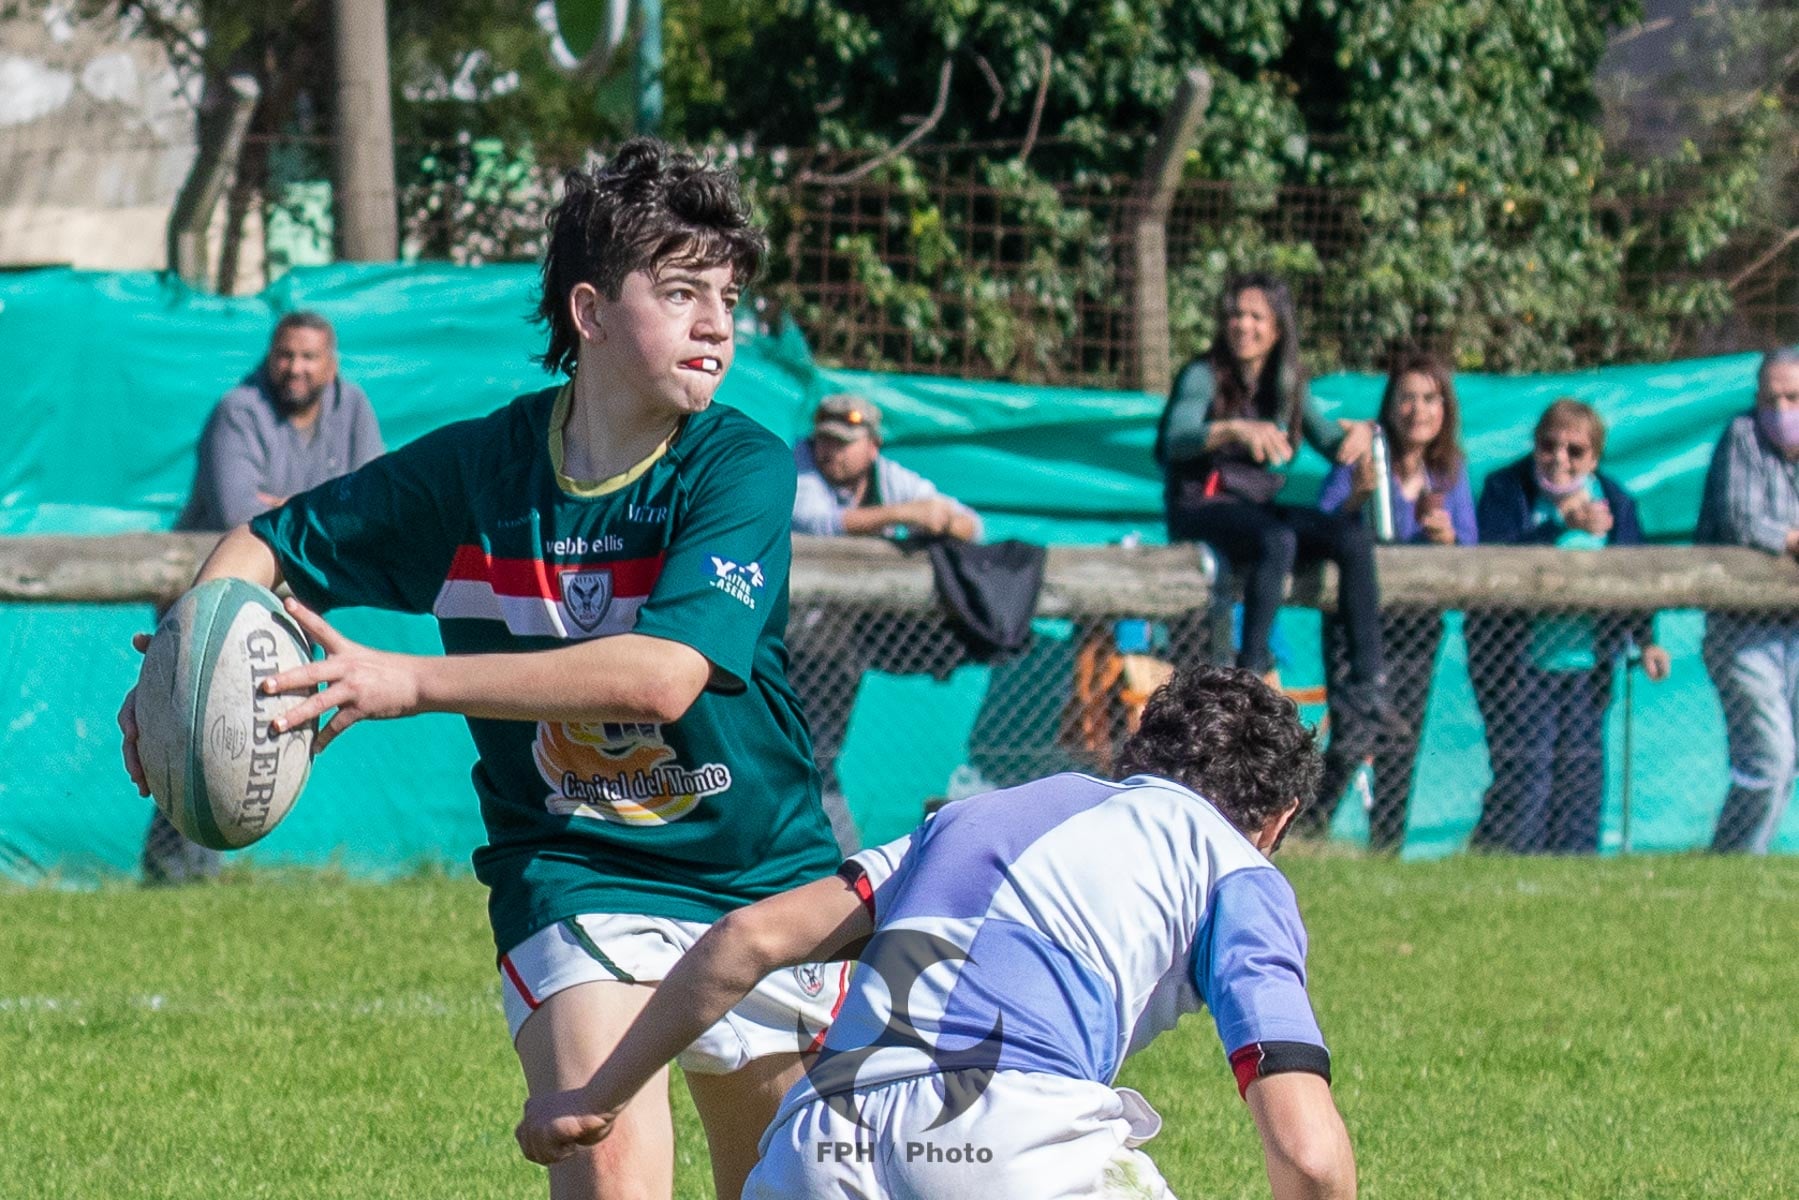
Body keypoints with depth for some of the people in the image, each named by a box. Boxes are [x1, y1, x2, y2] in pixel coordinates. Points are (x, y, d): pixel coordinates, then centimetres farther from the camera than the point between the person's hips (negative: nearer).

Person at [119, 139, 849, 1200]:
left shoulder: (743, 467, -14)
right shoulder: (473, 470, -8)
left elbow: (665, 673, -29)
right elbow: (266, 547, 7)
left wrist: (411, 683, -34)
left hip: (765, 878, 1)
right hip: (575, 875, -1)